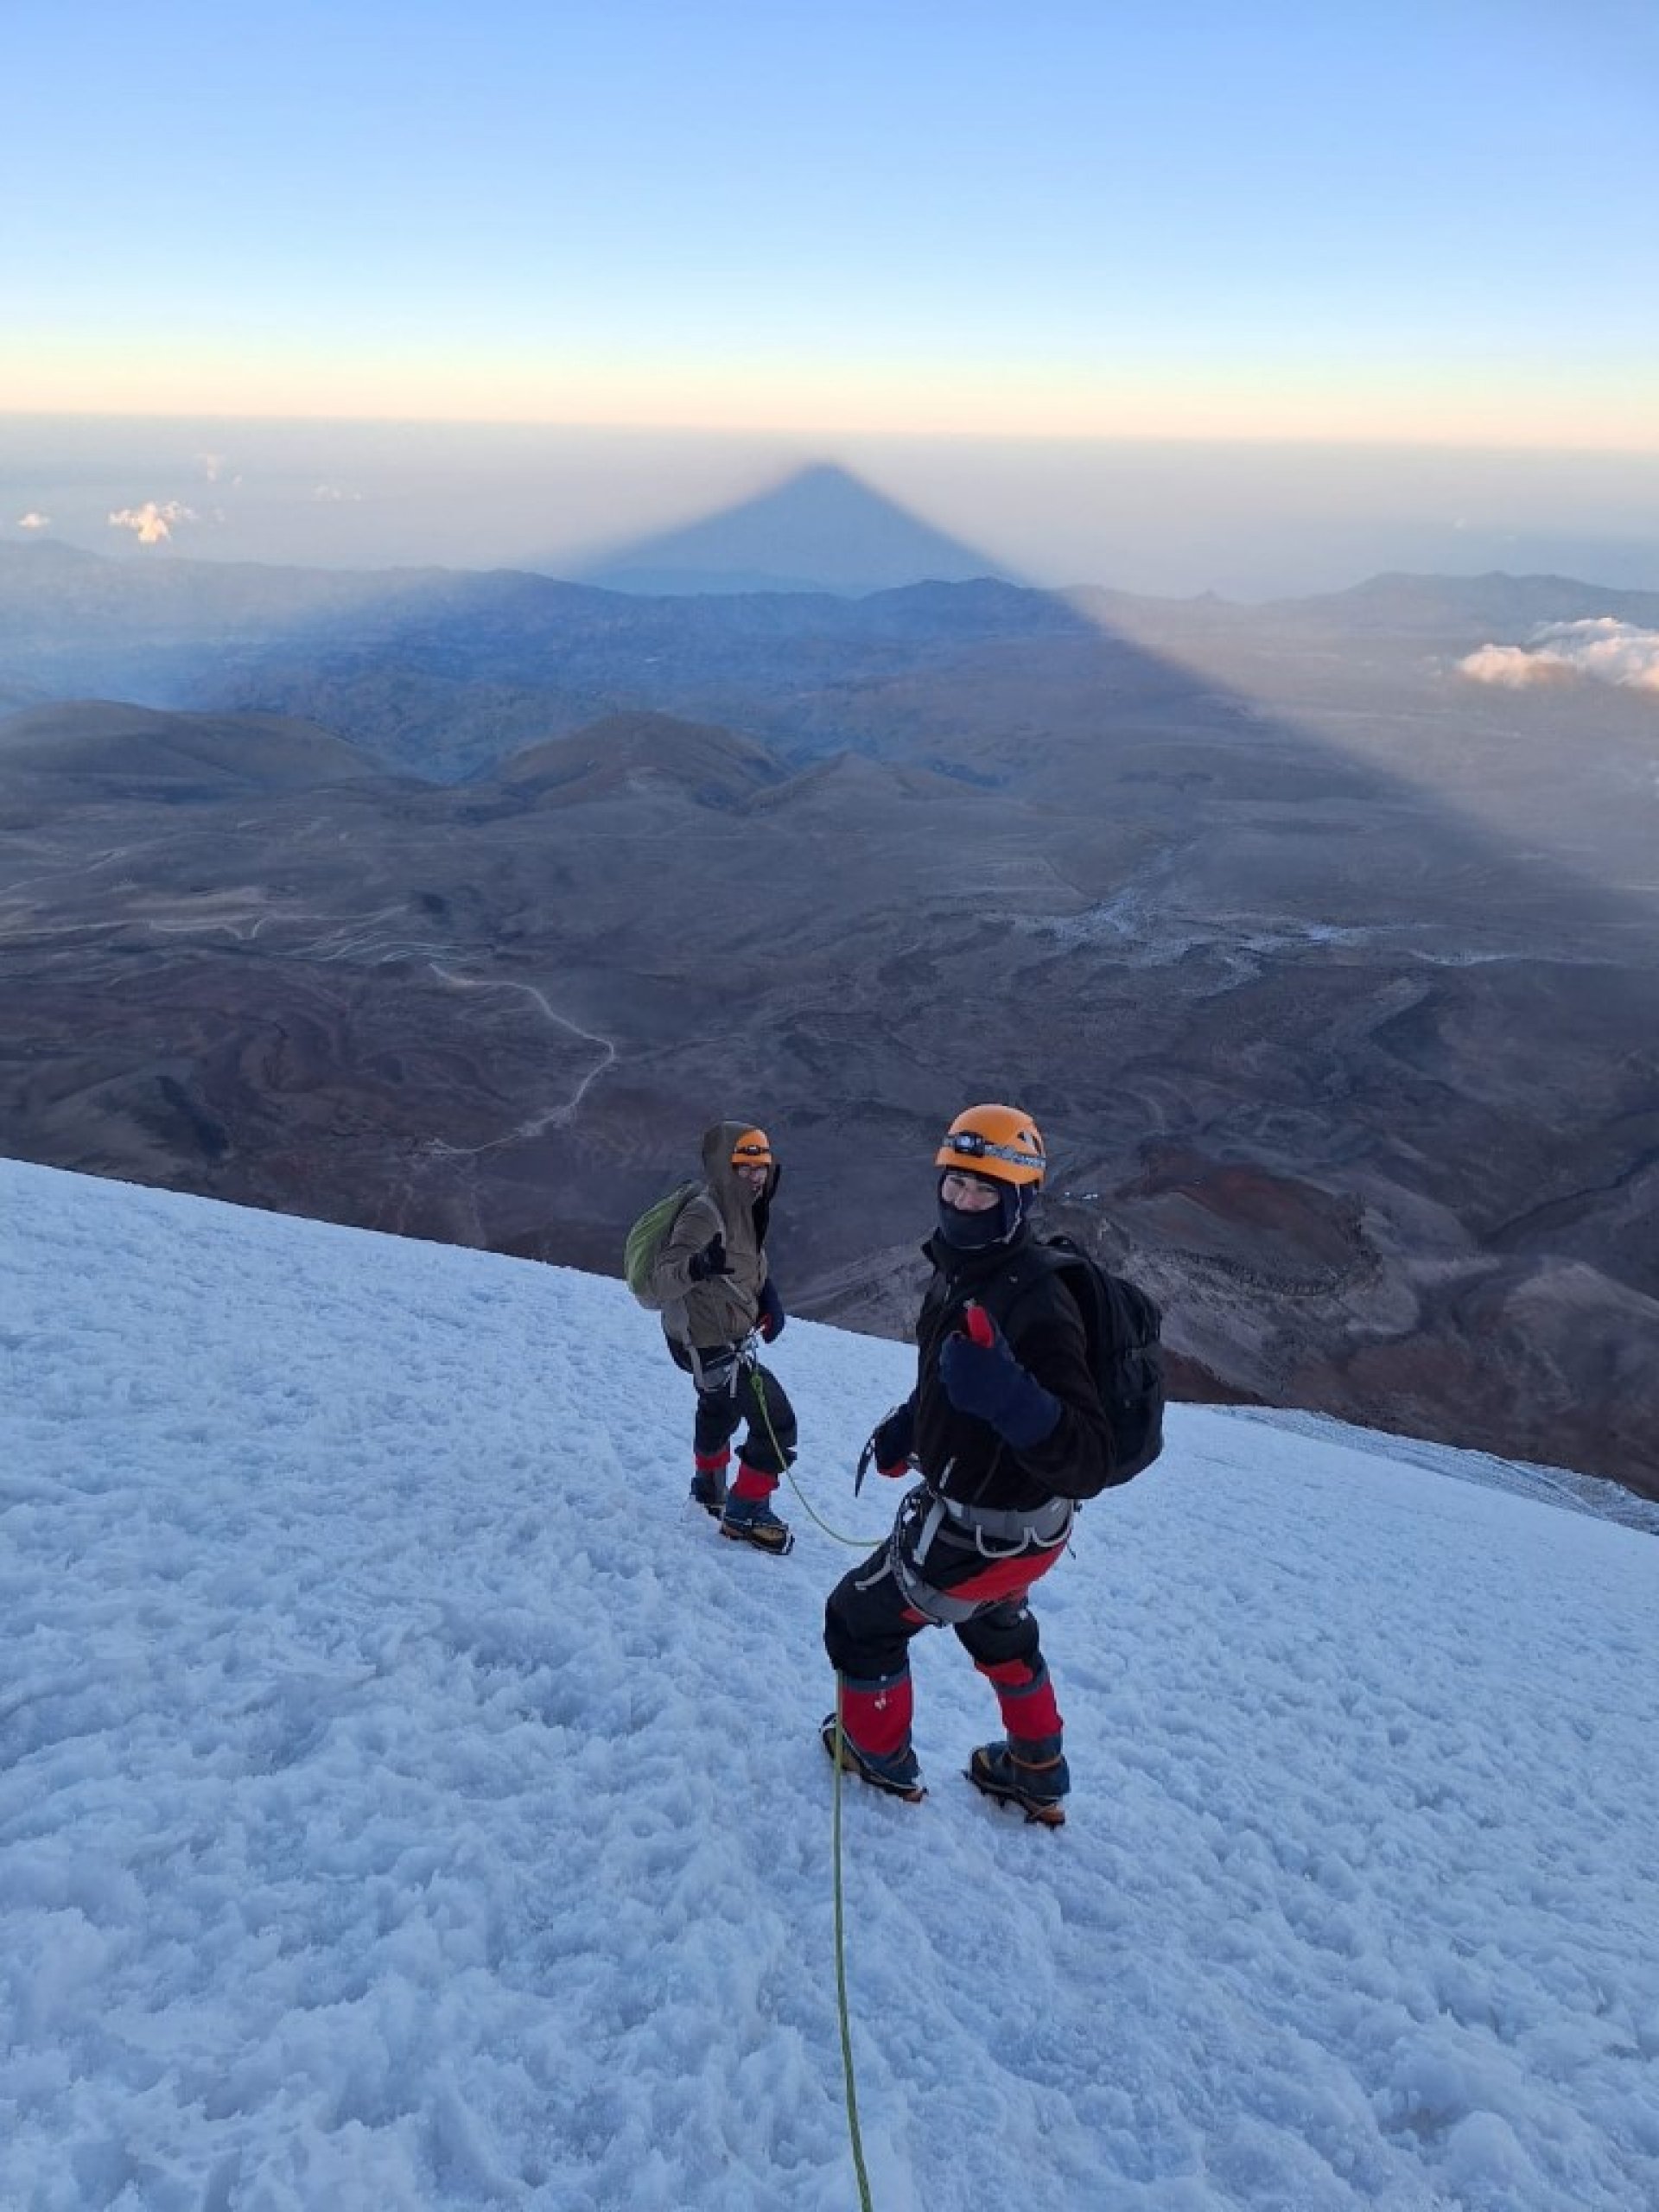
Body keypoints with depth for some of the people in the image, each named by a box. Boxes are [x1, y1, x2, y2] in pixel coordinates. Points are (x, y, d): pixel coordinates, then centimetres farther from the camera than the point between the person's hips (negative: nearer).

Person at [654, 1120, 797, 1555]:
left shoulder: (744, 1208, 1)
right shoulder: (703, 1214, -28)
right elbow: (663, 1281, -36)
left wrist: (768, 1297, -1)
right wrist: (694, 1266, -57)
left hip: (728, 1336, 10)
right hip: (710, 1343, -10)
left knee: (720, 1410, 32)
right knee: (777, 1422, -10)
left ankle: (710, 1486, 57)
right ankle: (745, 1513, 5)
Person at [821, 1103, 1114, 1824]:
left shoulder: (1036, 1306, -33)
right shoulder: (960, 1271, -4)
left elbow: (1087, 1464, -36)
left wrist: (1009, 1397, -51)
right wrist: (909, 1424, 10)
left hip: (984, 1533, -9)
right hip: (1010, 1519, 9)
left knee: (860, 1619, 12)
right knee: (997, 1631, 33)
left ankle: (878, 1754, 37)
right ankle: (1037, 1774, 53)